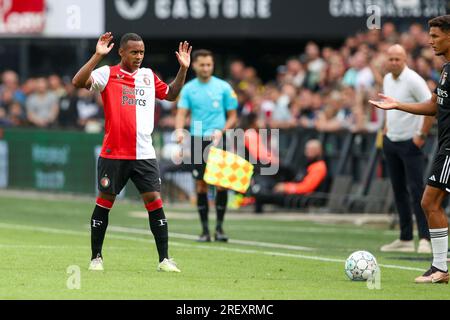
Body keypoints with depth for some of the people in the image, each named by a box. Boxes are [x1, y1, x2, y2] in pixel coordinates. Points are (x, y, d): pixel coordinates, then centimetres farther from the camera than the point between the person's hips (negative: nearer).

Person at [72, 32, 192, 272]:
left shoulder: (149, 76, 13)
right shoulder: (108, 74, -2)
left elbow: (171, 94, 26)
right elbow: (78, 82, -17)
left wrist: (183, 69, 13)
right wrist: (97, 55, -24)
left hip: (144, 154, 3)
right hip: (113, 153, -3)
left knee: (154, 201, -4)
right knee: (104, 202, 4)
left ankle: (164, 259, -2)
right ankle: (96, 258, 16)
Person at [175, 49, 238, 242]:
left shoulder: (224, 87, 3)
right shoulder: (188, 89, 5)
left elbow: (232, 117, 6)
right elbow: (181, 114, -3)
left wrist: (220, 131, -11)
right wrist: (179, 131, -24)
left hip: (218, 140, -1)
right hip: (197, 140, 1)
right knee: (201, 185, 0)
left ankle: (219, 227, 4)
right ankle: (205, 230, 6)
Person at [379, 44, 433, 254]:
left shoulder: (413, 80, -15)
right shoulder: (387, 79, 10)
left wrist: (422, 135, -17)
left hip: (410, 142, -8)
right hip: (391, 142, 8)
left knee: (416, 190, -12)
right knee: (398, 190, 9)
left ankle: (424, 239, -13)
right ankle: (405, 239, 14)